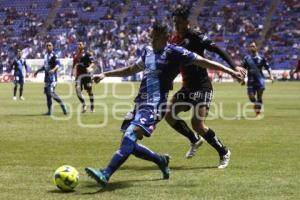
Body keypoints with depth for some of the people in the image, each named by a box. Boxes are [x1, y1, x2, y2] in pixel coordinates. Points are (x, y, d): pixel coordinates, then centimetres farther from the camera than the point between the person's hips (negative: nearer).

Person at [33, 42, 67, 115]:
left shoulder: (53, 55, -10)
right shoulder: (46, 55, 17)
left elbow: (58, 64, -20)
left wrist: (53, 69, -38)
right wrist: (37, 71, 32)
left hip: (52, 76, -9)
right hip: (47, 76, 9)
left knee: (51, 93, -16)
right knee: (47, 92, 8)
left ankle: (62, 106, -5)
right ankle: (49, 111, 14)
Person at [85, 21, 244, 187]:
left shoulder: (174, 52, -3)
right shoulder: (148, 51, 18)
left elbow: (203, 62, -2)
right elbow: (131, 70, 33)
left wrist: (231, 71, -6)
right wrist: (105, 74, 29)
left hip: (155, 105, -8)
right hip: (140, 103, 8)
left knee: (130, 134, -27)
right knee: (129, 144, 4)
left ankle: (105, 175, -36)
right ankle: (161, 160, 28)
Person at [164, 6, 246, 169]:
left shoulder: (196, 37, -15)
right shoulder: (174, 40, 6)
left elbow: (218, 50, -20)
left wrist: (234, 66, -30)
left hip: (202, 86, -8)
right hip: (187, 86, 8)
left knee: (197, 124, -16)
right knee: (169, 115, 2)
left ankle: (224, 153, 2)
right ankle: (195, 140, 23)